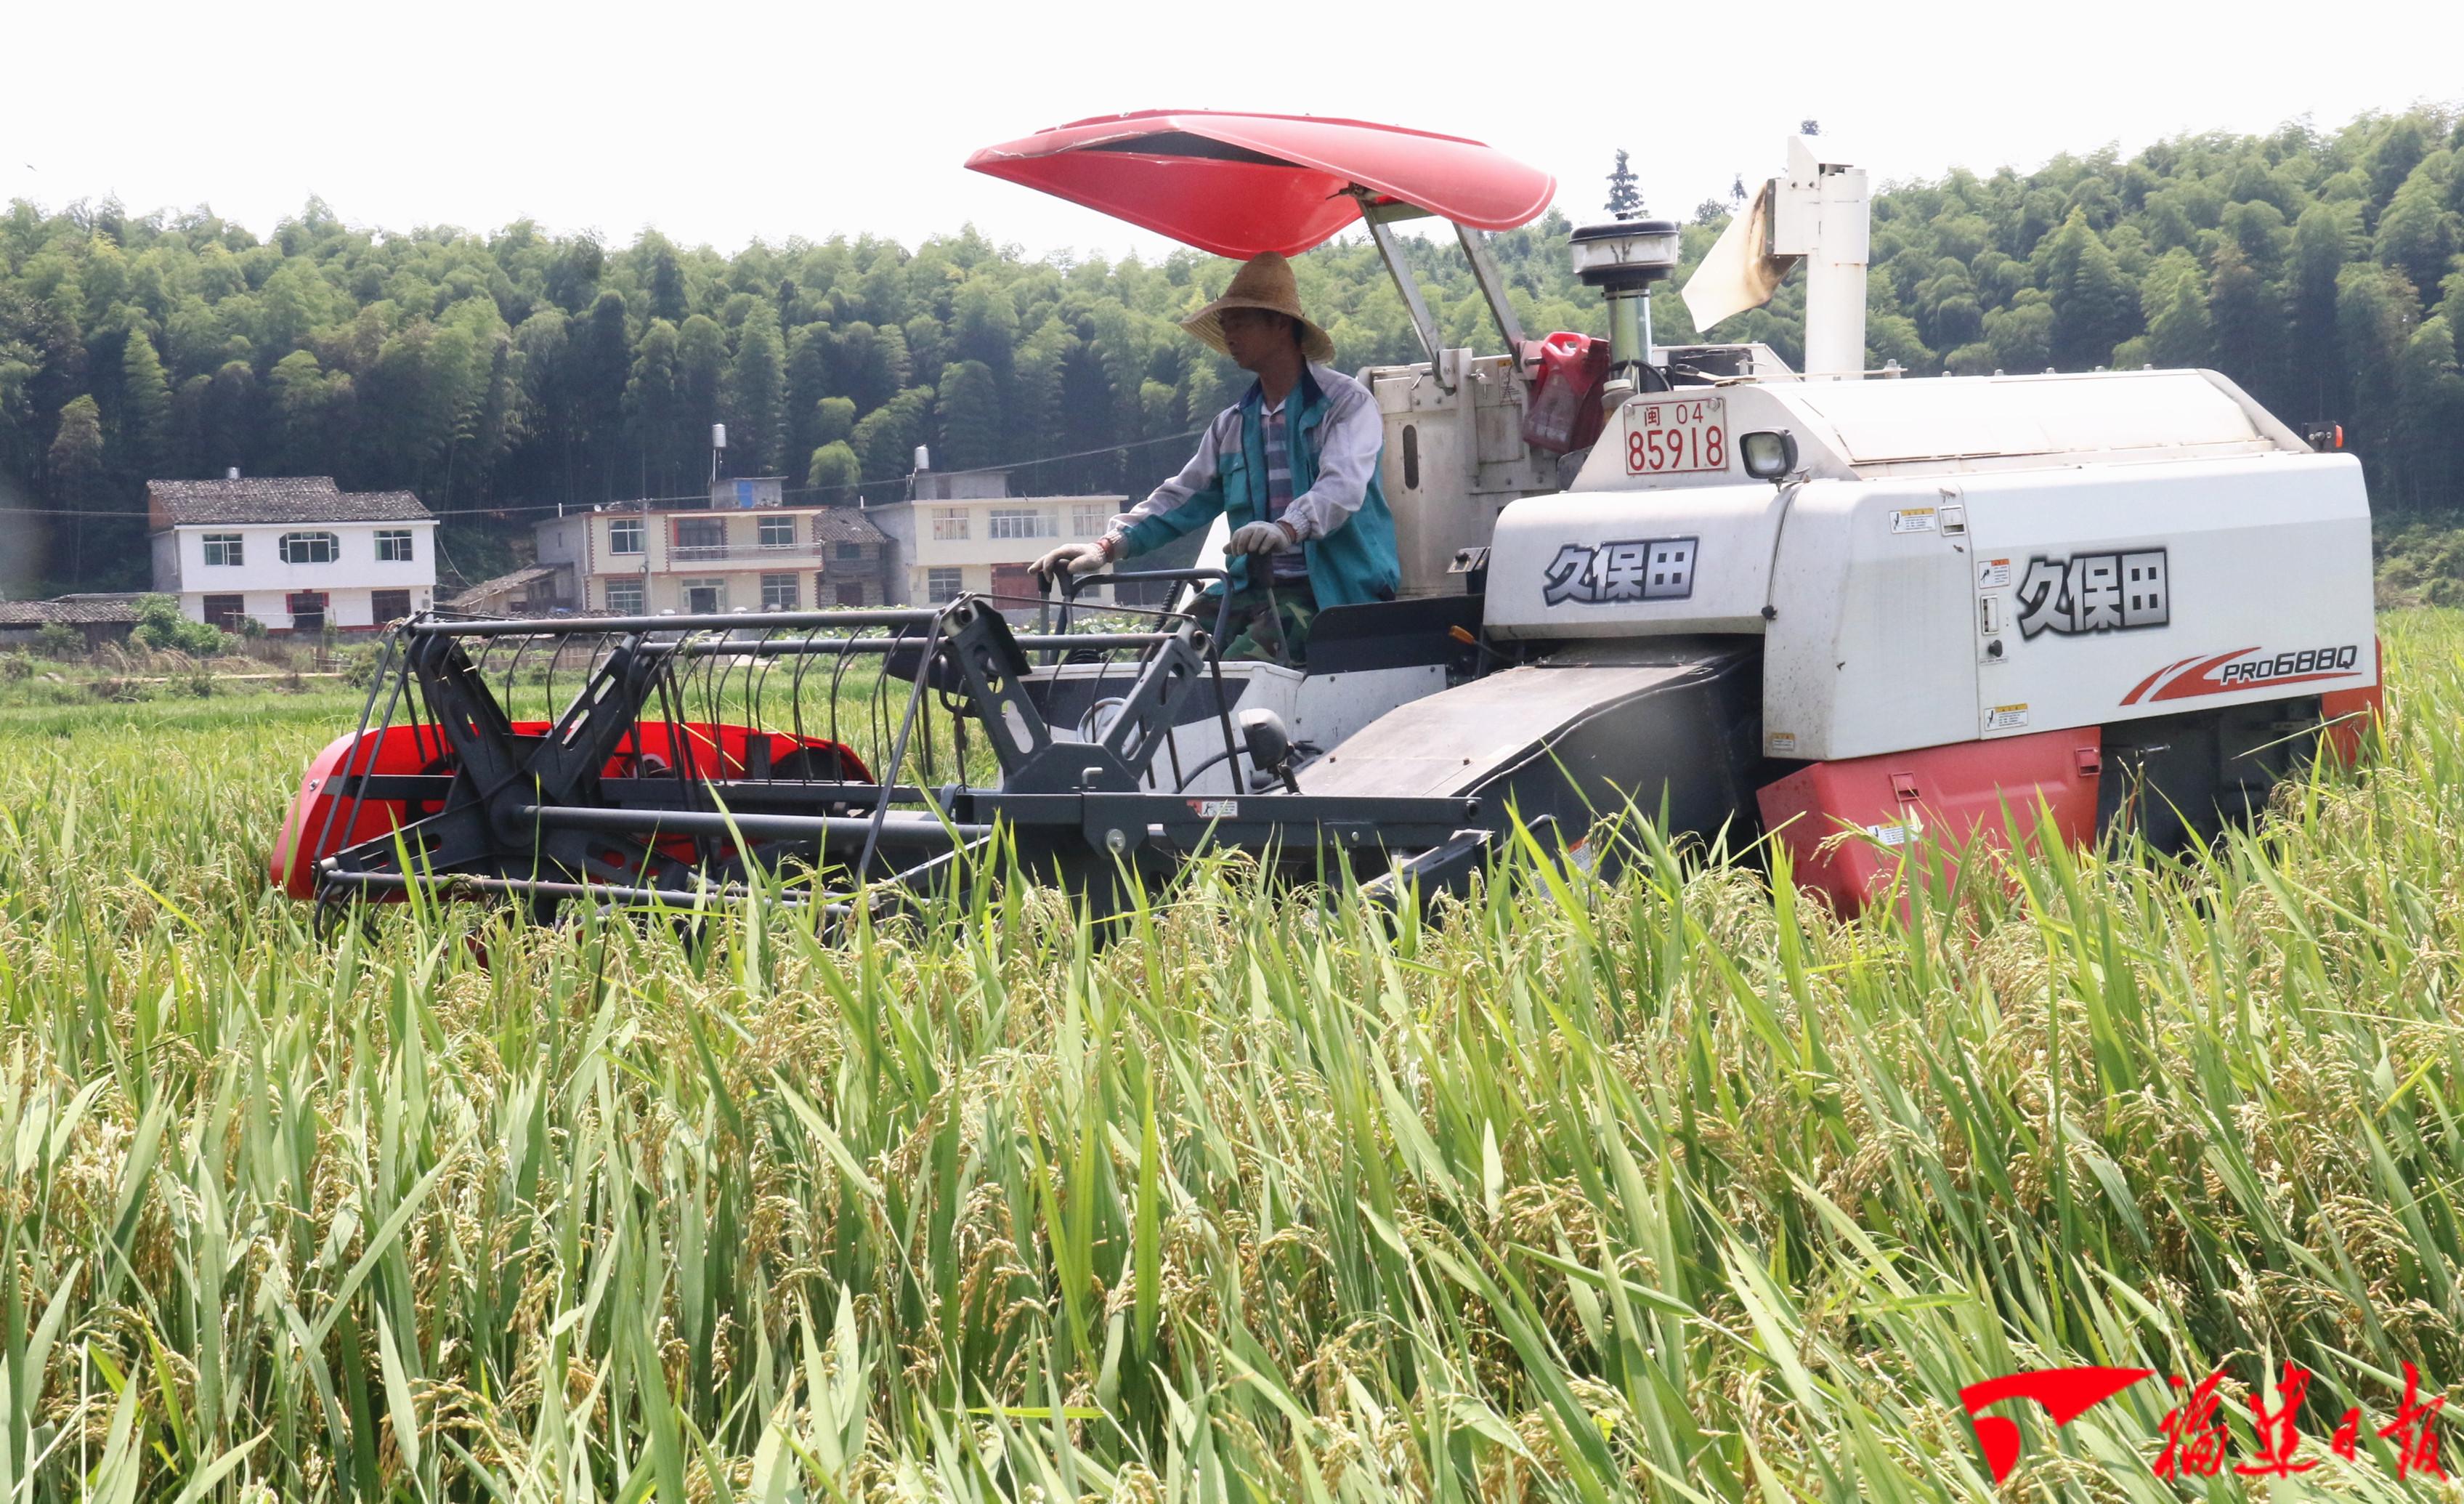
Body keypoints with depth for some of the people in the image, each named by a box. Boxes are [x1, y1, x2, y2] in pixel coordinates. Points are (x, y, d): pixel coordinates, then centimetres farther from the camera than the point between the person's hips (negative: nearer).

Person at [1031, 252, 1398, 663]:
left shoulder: (1347, 404, -2)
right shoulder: (1232, 425, 21)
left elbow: (1343, 486, -19)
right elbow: (1181, 499, 17)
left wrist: (1288, 528, -40)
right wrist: (1110, 546, 1)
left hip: (1331, 590, -6)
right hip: (1252, 594, 6)